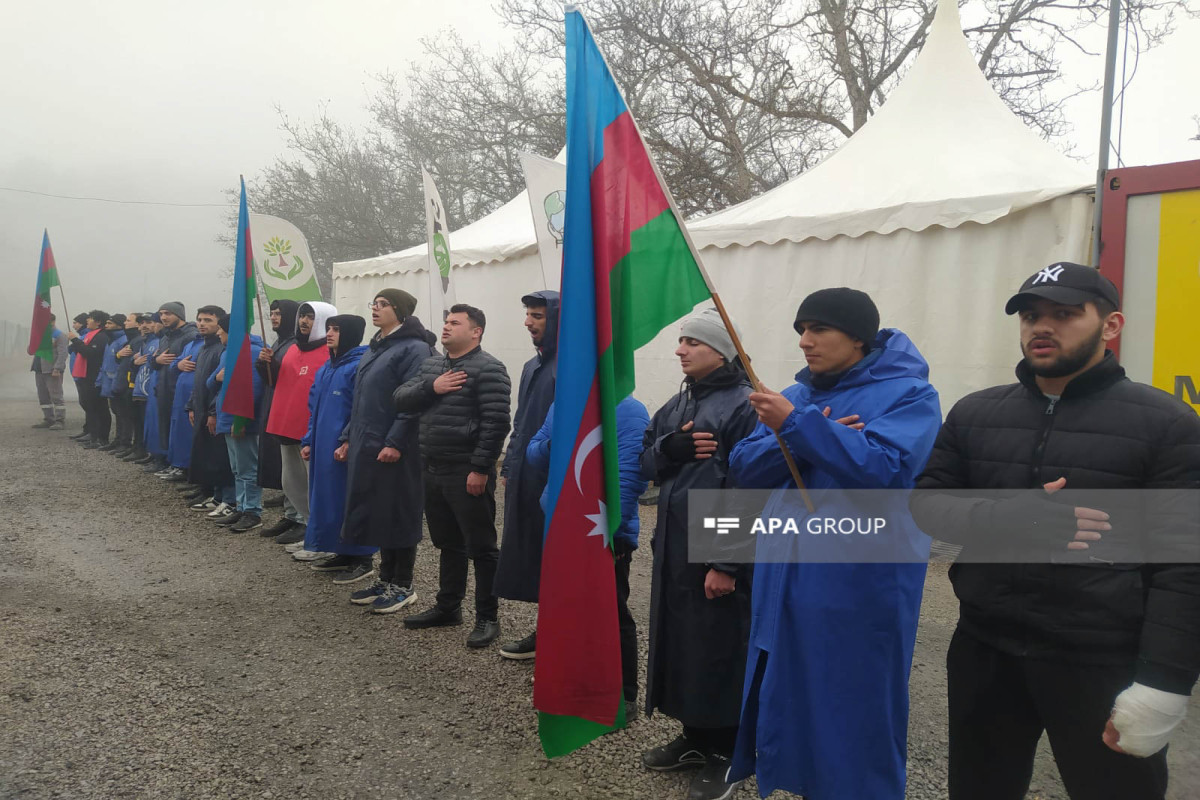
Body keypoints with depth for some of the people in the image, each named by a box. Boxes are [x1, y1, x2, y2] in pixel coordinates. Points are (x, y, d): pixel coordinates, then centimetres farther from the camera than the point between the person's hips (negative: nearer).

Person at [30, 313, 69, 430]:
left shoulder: (59, 335, -6)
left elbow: (62, 354, -15)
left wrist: (57, 369, -22)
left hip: (52, 372, -9)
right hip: (39, 370, 9)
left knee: (56, 397, -8)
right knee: (43, 397, 12)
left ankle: (60, 421, -6)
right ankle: (48, 419, 19)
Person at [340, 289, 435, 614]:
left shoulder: (414, 349, -11)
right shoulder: (374, 349, 18)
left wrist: (394, 442, -23)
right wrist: (348, 439, 16)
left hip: (395, 451, -9)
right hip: (367, 447, 9)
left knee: (398, 515, 0)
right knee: (375, 513, 13)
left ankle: (403, 586, 11)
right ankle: (386, 579, 25)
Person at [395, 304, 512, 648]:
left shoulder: (488, 368, -11)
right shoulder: (430, 365, 14)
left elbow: (495, 423, -17)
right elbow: (401, 400, 7)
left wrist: (481, 469, -21)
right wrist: (431, 388, -11)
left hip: (468, 473, -8)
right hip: (433, 470, 8)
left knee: (481, 547, 1)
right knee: (448, 543, 19)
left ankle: (487, 618, 10)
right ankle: (448, 606, 31)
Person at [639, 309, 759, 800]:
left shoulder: (743, 406, -14)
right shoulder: (677, 404, 12)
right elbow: (644, 466, 11)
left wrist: (727, 563, -19)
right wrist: (669, 449, -12)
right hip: (673, 547, 8)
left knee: (718, 649, 3)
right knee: (679, 640, 15)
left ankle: (724, 752, 20)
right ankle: (694, 736, 32)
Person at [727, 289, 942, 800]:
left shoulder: (908, 394, -5)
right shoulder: (796, 397, 12)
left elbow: (883, 469, -21)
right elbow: (743, 470, 3)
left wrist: (799, 426, -23)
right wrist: (814, 438, -12)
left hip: (859, 584, -5)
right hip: (785, 580, 6)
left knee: (853, 709, 4)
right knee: (785, 700, 12)